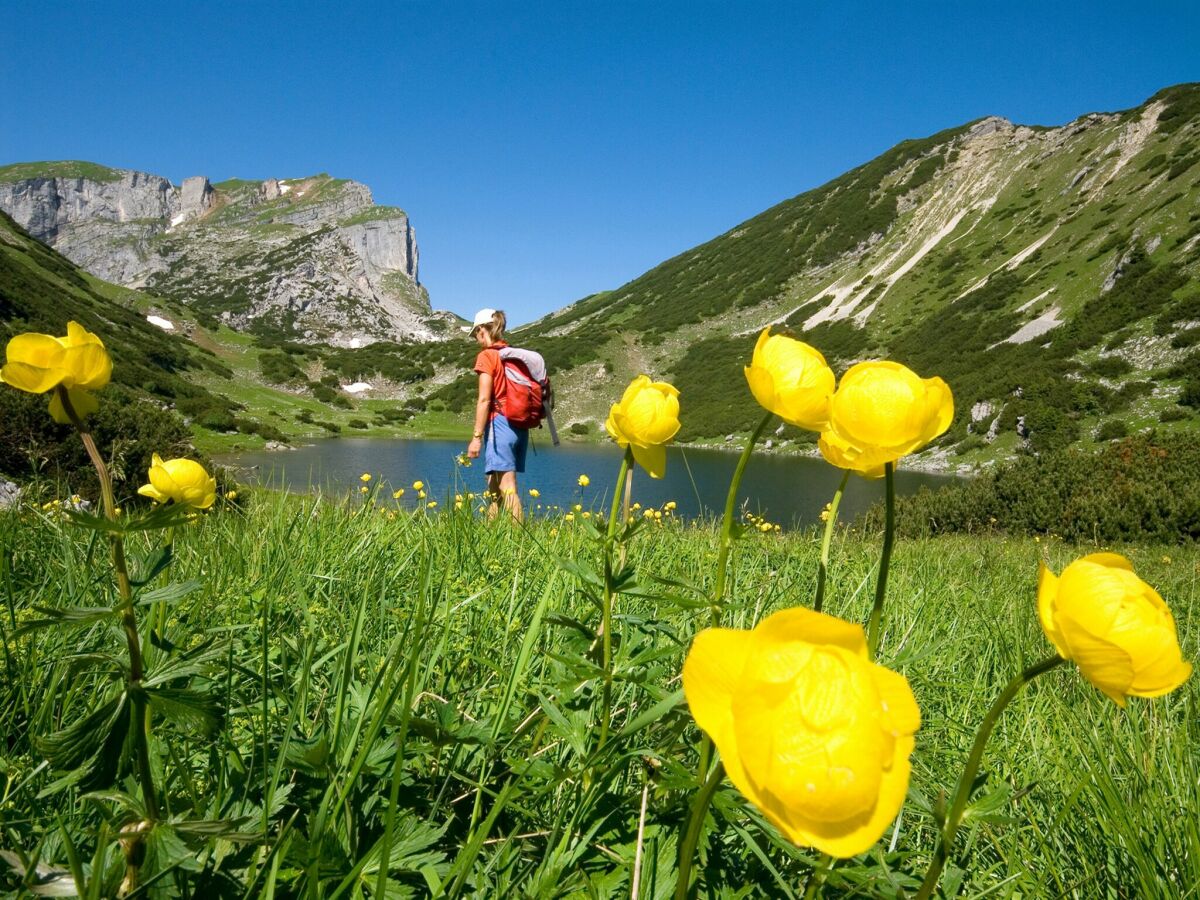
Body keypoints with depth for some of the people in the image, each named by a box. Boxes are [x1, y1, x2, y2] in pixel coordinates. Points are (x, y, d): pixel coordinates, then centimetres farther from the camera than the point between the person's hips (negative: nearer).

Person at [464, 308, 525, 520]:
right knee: (495, 486, 15)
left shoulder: (487, 356, -5)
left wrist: (477, 437, -11)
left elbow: (484, 399, -12)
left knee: (507, 487, -9)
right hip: (520, 427, 7)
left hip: (500, 423, -7)